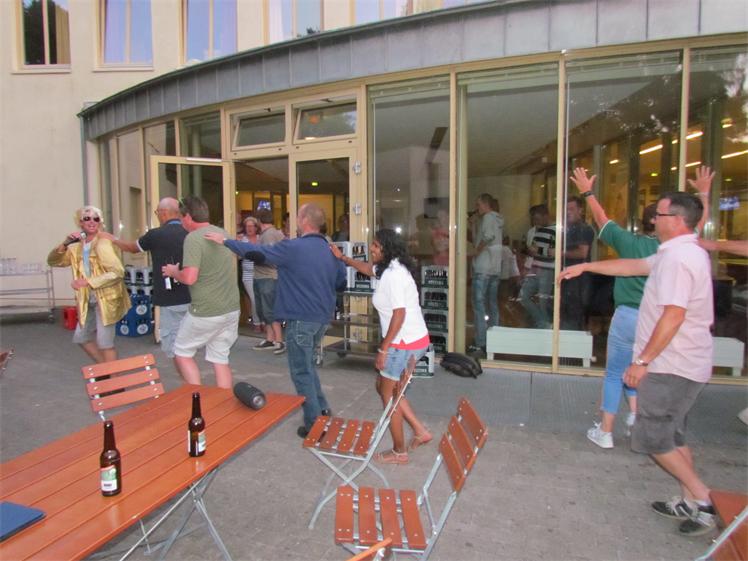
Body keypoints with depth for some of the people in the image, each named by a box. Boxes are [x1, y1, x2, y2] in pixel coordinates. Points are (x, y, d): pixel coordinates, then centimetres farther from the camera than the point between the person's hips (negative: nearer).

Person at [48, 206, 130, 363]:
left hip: (106, 298, -8)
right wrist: (64, 244, -12)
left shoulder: (103, 244, -15)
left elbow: (118, 272, -23)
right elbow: (53, 261, 5)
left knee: (104, 341, -6)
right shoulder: (76, 247, 8)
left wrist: (88, 282, -26)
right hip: (88, 300, 8)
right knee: (81, 337, 18)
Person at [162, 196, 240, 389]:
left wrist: (173, 272, -2)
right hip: (232, 308, 7)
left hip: (206, 312, -7)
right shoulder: (223, 233, 9)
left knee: (182, 352, 13)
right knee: (220, 358, 14)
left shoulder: (193, 238, -15)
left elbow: (190, 278, -24)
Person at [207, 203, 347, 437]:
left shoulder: (293, 247, -14)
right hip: (323, 318, 8)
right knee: (306, 365, 24)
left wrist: (225, 241, 1)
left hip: (301, 319, -7)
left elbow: (258, 252, -10)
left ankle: (314, 424, 8)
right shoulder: (331, 251, 6)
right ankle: (322, 410, 27)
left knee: (301, 372, 4)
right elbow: (341, 283, 14)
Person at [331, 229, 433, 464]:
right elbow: (368, 268, 30)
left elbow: (399, 315, -25)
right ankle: (420, 431, 27)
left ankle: (399, 452, 22)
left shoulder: (393, 275, -21)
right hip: (413, 340, 10)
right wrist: (342, 257, 31)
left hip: (405, 344, -10)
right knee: (384, 387, 21)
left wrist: (383, 350, -20)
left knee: (389, 396, 6)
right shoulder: (390, 268, 9)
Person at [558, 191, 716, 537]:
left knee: (651, 437, 1)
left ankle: (703, 499, 10)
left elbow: (673, 316, -26)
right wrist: (585, 267, 19)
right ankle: (689, 502, 27)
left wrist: (642, 361, -22)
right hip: (683, 365, 10)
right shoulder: (683, 252, 13)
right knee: (671, 435, 18)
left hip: (672, 367, -10)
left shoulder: (678, 257, -20)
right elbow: (634, 266, 20)